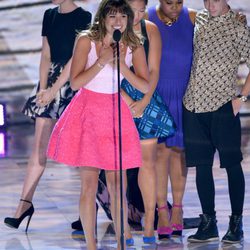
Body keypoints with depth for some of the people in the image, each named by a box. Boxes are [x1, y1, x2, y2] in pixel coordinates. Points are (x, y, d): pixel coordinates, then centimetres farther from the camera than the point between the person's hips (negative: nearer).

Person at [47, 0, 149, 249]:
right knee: (89, 184, -4)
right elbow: (75, 82, -12)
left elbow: (145, 87, -5)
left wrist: (121, 64, -16)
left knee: (116, 183, 2)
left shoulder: (134, 47, 1)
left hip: (115, 113, 2)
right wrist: (102, 61, -19)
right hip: (87, 111, -2)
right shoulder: (86, 41, -7)